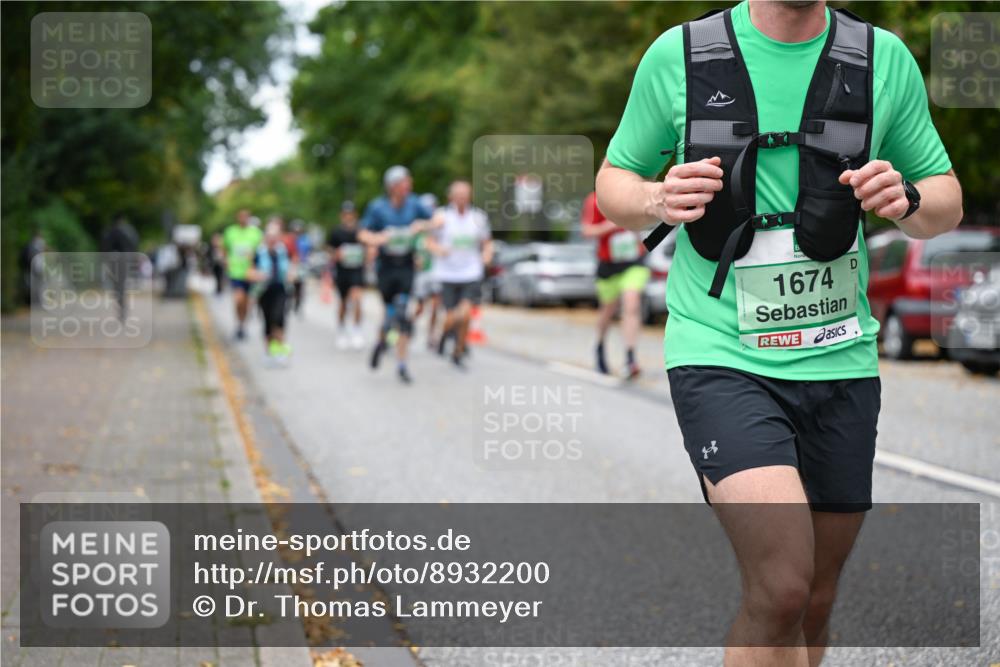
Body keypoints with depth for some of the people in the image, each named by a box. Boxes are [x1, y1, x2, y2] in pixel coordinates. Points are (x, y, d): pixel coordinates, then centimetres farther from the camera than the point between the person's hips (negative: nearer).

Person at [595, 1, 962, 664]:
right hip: (720, 355, -3)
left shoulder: (886, 59, 3)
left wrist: (907, 200, -11)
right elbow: (614, 181, 11)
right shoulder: (677, 55, -2)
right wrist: (658, 201, -12)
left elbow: (946, 199, 12)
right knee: (781, 585, -22)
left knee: (813, 606, 12)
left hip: (840, 359, 4)